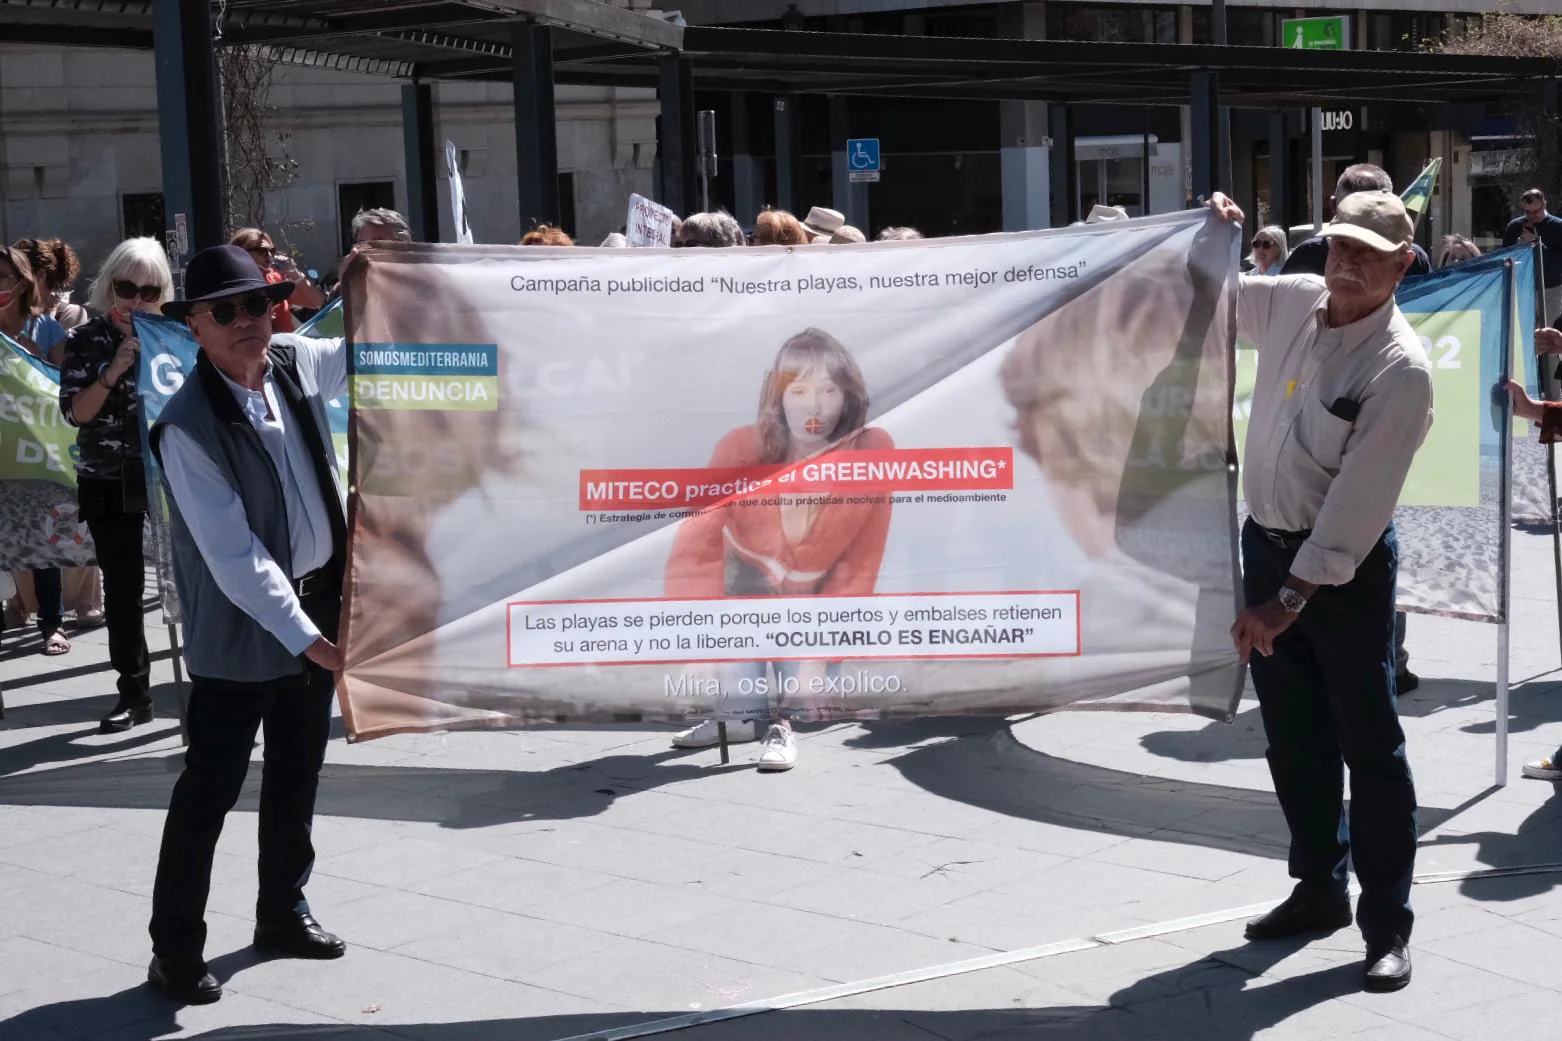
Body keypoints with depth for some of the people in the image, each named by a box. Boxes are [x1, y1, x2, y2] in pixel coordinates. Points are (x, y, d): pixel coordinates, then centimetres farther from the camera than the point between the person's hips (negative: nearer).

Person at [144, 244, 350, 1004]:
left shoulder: (295, 363, -2)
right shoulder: (188, 428, -21)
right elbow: (234, 555, -24)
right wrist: (301, 635, -26)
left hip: (321, 603, 7)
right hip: (243, 629, -7)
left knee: (297, 776, 18)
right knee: (210, 787, 0)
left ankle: (282, 912, 34)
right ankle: (174, 949, 10)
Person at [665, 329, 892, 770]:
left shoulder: (872, 452, -28)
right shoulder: (742, 449, -30)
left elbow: (859, 568, -23)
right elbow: (695, 548, -41)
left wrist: (819, 653, -30)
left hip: (816, 598, 0)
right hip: (747, 584, 0)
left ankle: (778, 720, 5)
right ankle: (743, 712, -12)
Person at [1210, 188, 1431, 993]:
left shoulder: (1401, 368, -19)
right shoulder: (1288, 303, 1)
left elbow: (1360, 499, -22)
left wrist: (1290, 599, -24)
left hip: (1347, 566, -6)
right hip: (1266, 542, 7)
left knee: (1369, 745, -1)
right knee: (1292, 738, 15)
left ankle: (1387, 923, 8)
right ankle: (1318, 889, 29)